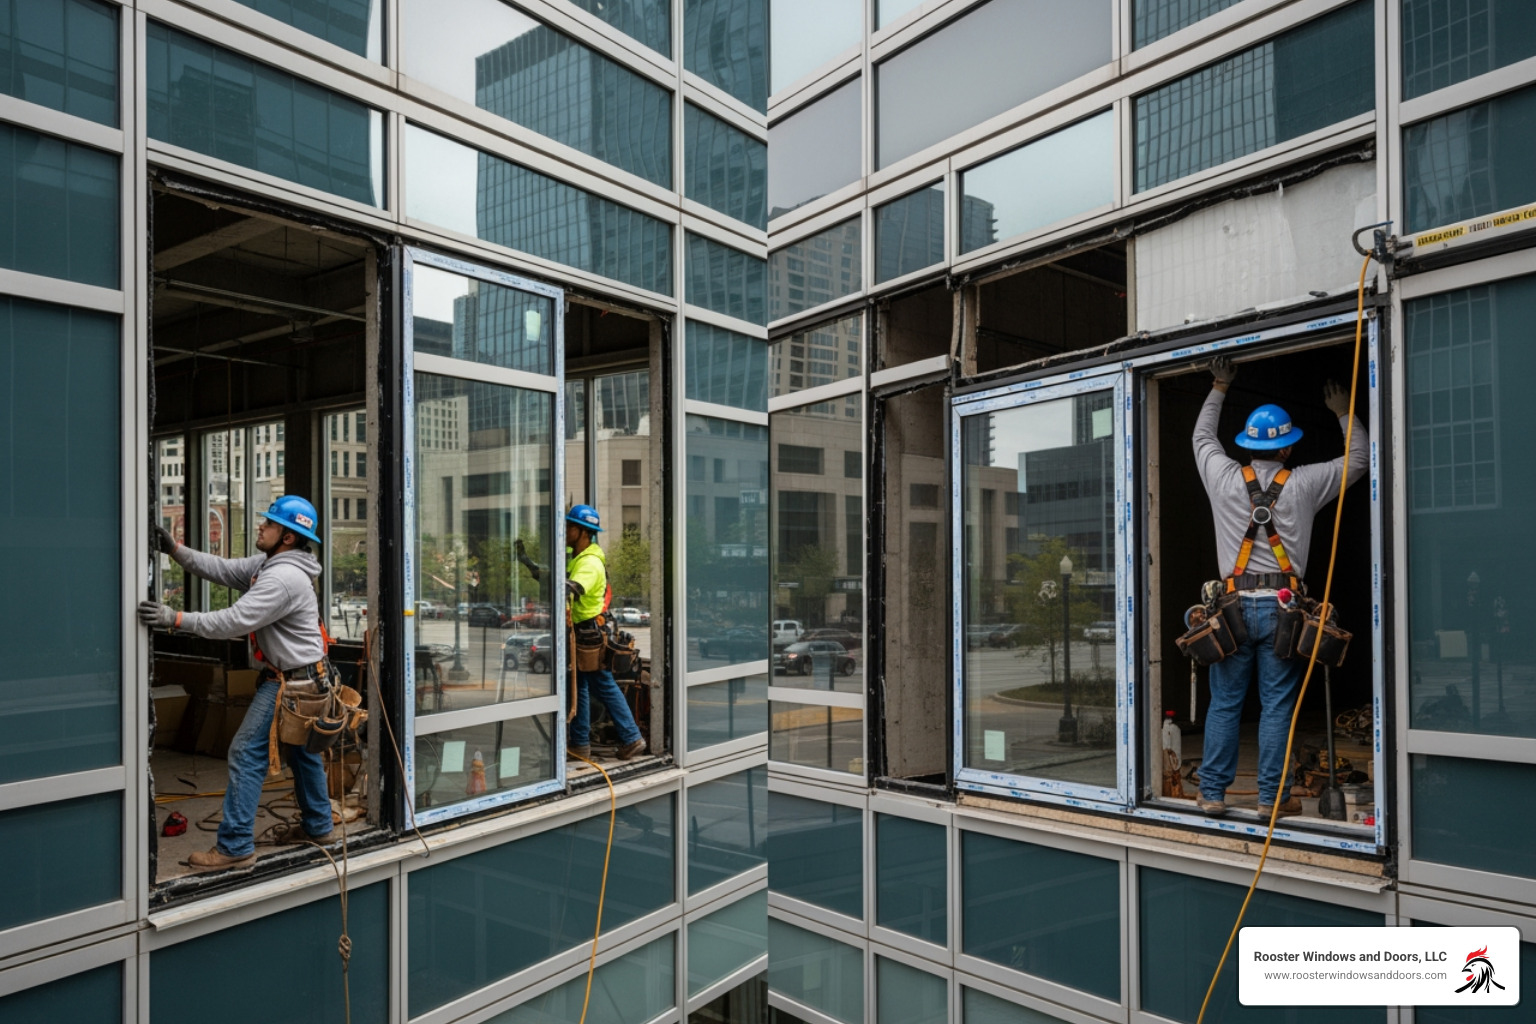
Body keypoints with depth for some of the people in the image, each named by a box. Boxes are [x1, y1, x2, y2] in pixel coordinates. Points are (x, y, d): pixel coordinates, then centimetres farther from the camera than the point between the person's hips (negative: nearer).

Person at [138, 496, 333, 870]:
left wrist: (176, 618, -26)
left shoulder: (284, 577, -24)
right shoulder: (269, 564, 9)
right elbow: (223, 570, 8)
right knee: (301, 751, 20)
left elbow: (235, 621, -27)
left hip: (289, 681, -11)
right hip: (303, 677, 11)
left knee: (247, 753, -6)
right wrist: (175, 549, 1)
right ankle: (317, 826, 33)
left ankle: (235, 846, 0)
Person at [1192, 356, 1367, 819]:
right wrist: (1344, 413, 31)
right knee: (1277, 706, 4)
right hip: (1281, 606, -1)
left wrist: (1218, 389, 31)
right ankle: (1272, 796, 10)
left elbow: (1202, 437, 22)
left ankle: (1212, 792, 10)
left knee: (1224, 703, 6)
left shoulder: (1225, 478, 1)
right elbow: (1359, 457, 17)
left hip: (1235, 604, 1)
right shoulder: (1303, 484, 0)